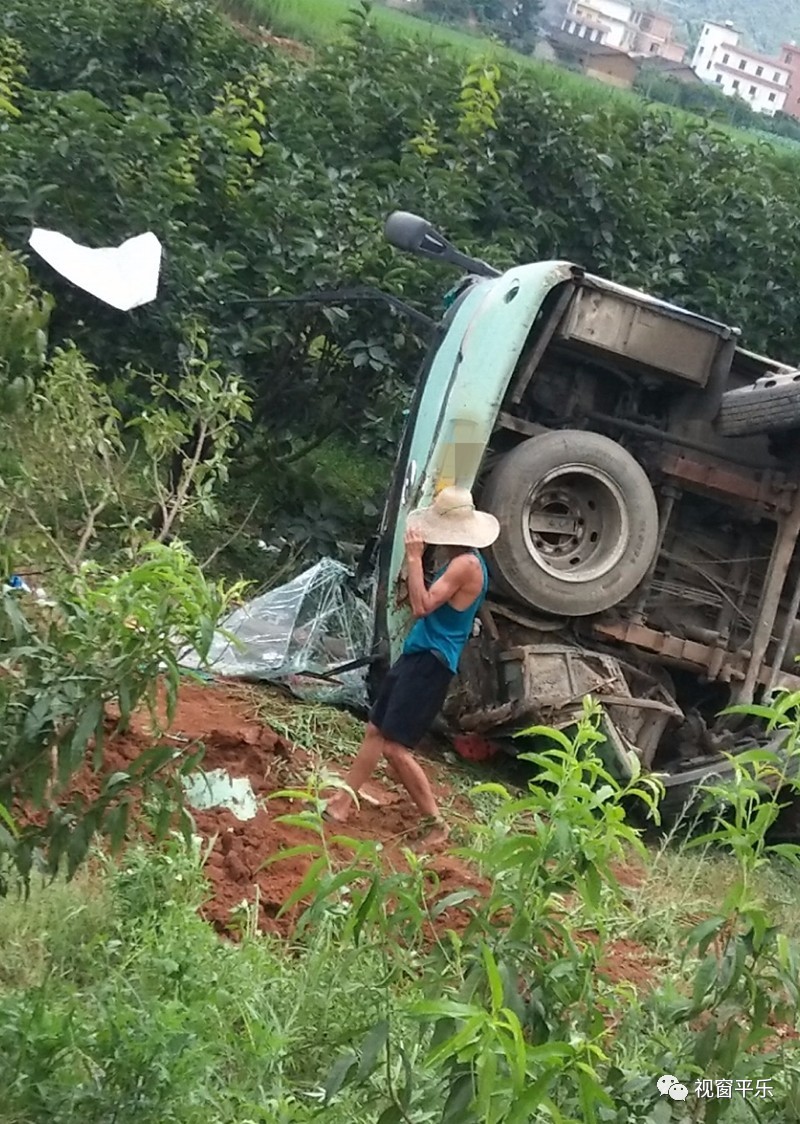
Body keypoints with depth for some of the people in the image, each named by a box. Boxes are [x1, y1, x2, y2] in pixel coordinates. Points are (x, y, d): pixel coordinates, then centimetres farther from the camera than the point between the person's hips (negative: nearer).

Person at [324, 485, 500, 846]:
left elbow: (422, 607, -23)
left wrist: (414, 558, -18)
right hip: (417, 656, 10)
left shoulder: (467, 564, -19)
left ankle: (434, 823, 0)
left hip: (431, 662, -10)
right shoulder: (457, 562, 14)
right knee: (375, 731, 12)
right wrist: (415, 561, 13)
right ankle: (342, 803, 19)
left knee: (395, 746, -10)